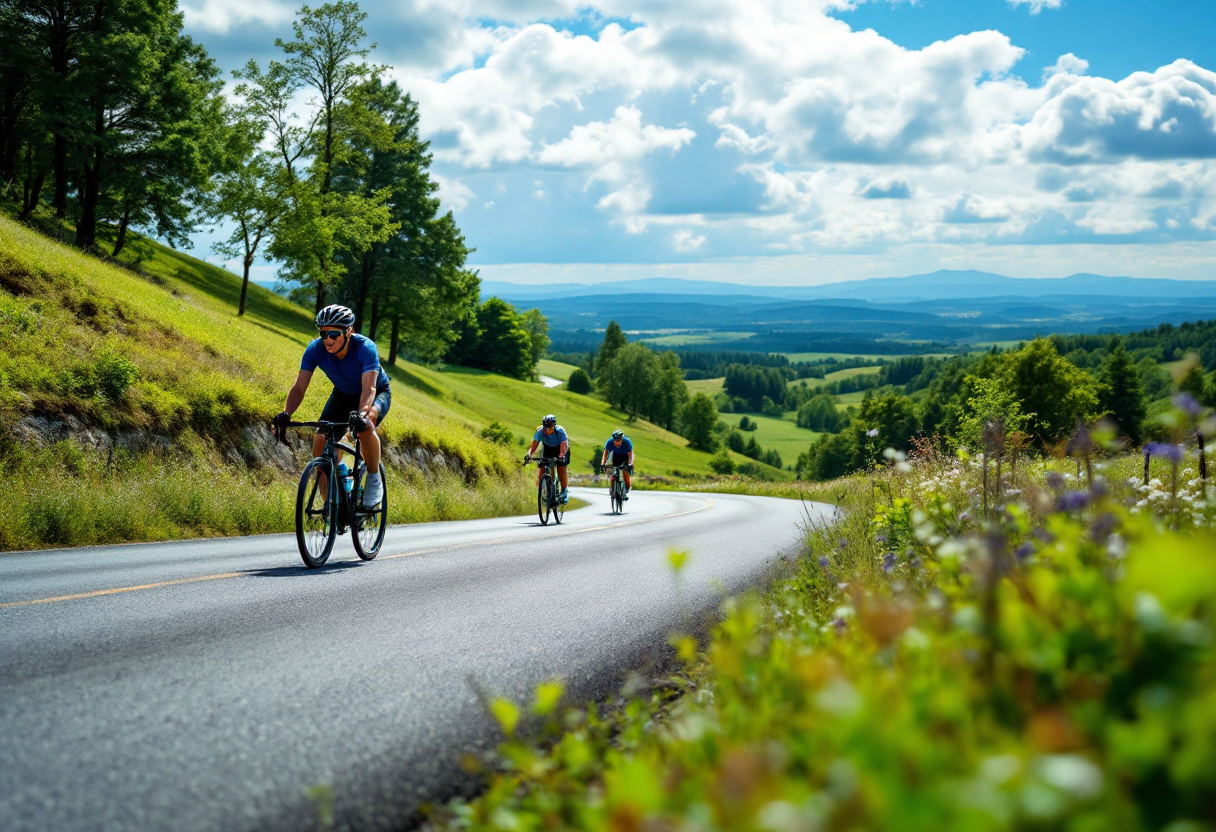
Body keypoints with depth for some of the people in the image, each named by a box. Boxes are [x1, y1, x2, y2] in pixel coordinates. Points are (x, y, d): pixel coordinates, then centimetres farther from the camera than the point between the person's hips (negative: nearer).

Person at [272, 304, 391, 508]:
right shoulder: (315, 349, -25)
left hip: (377, 393, -4)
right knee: (321, 440, -17)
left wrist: (362, 415, -63)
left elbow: (369, 388, -43)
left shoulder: (365, 347, -34)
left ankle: (374, 480, -15)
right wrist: (285, 415, -46)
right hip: (343, 394, 4)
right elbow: (299, 387, -28)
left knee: (365, 424, -37)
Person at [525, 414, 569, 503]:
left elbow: (564, 445, -44)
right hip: (548, 449, 3)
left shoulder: (560, 431, -34)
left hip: (561, 449, -3)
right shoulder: (540, 431, -28)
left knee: (561, 469, -17)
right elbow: (534, 444, -36)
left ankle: (564, 492, -6)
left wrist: (561, 456, -62)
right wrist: (529, 455, -53)